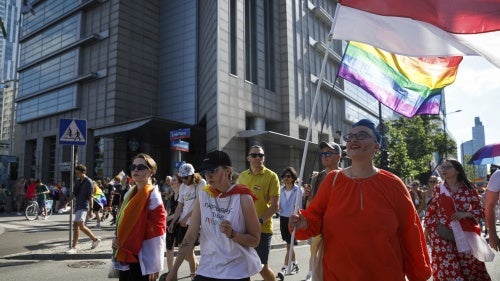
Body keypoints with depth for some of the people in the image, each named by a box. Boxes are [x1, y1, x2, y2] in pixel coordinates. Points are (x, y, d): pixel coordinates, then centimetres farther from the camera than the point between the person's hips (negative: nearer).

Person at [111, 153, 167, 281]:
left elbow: (157, 234, -16)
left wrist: (154, 266, -15)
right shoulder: (129, 194, 8)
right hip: (125, 257, 7)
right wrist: (116, 238, 0)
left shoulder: (153, 197, -14)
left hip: (142, 260, -7)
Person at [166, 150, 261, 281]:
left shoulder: (243, 198, -12)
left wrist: (232, 234, -23)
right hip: (207, 269, 3)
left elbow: (255, 240, -7)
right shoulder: (202, 196, -2)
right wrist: (174, 270, -5)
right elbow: (190, 236, -2)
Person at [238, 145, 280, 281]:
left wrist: (260, 221, -22)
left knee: (262, 267, 4)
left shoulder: (271, 176, -8)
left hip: (262, 229, -4)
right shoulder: (242, 176, 6)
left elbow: (275, 205, -11)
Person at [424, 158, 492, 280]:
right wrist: (426, 232, 7)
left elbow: (480, 210, 2)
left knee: (470, 266, 11)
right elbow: (431, 211, 6)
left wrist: (465, 214, -16)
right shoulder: (437, 189, 1)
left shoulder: (469, 188, -2)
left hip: (465, 234, 0)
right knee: (446, 268, 2)